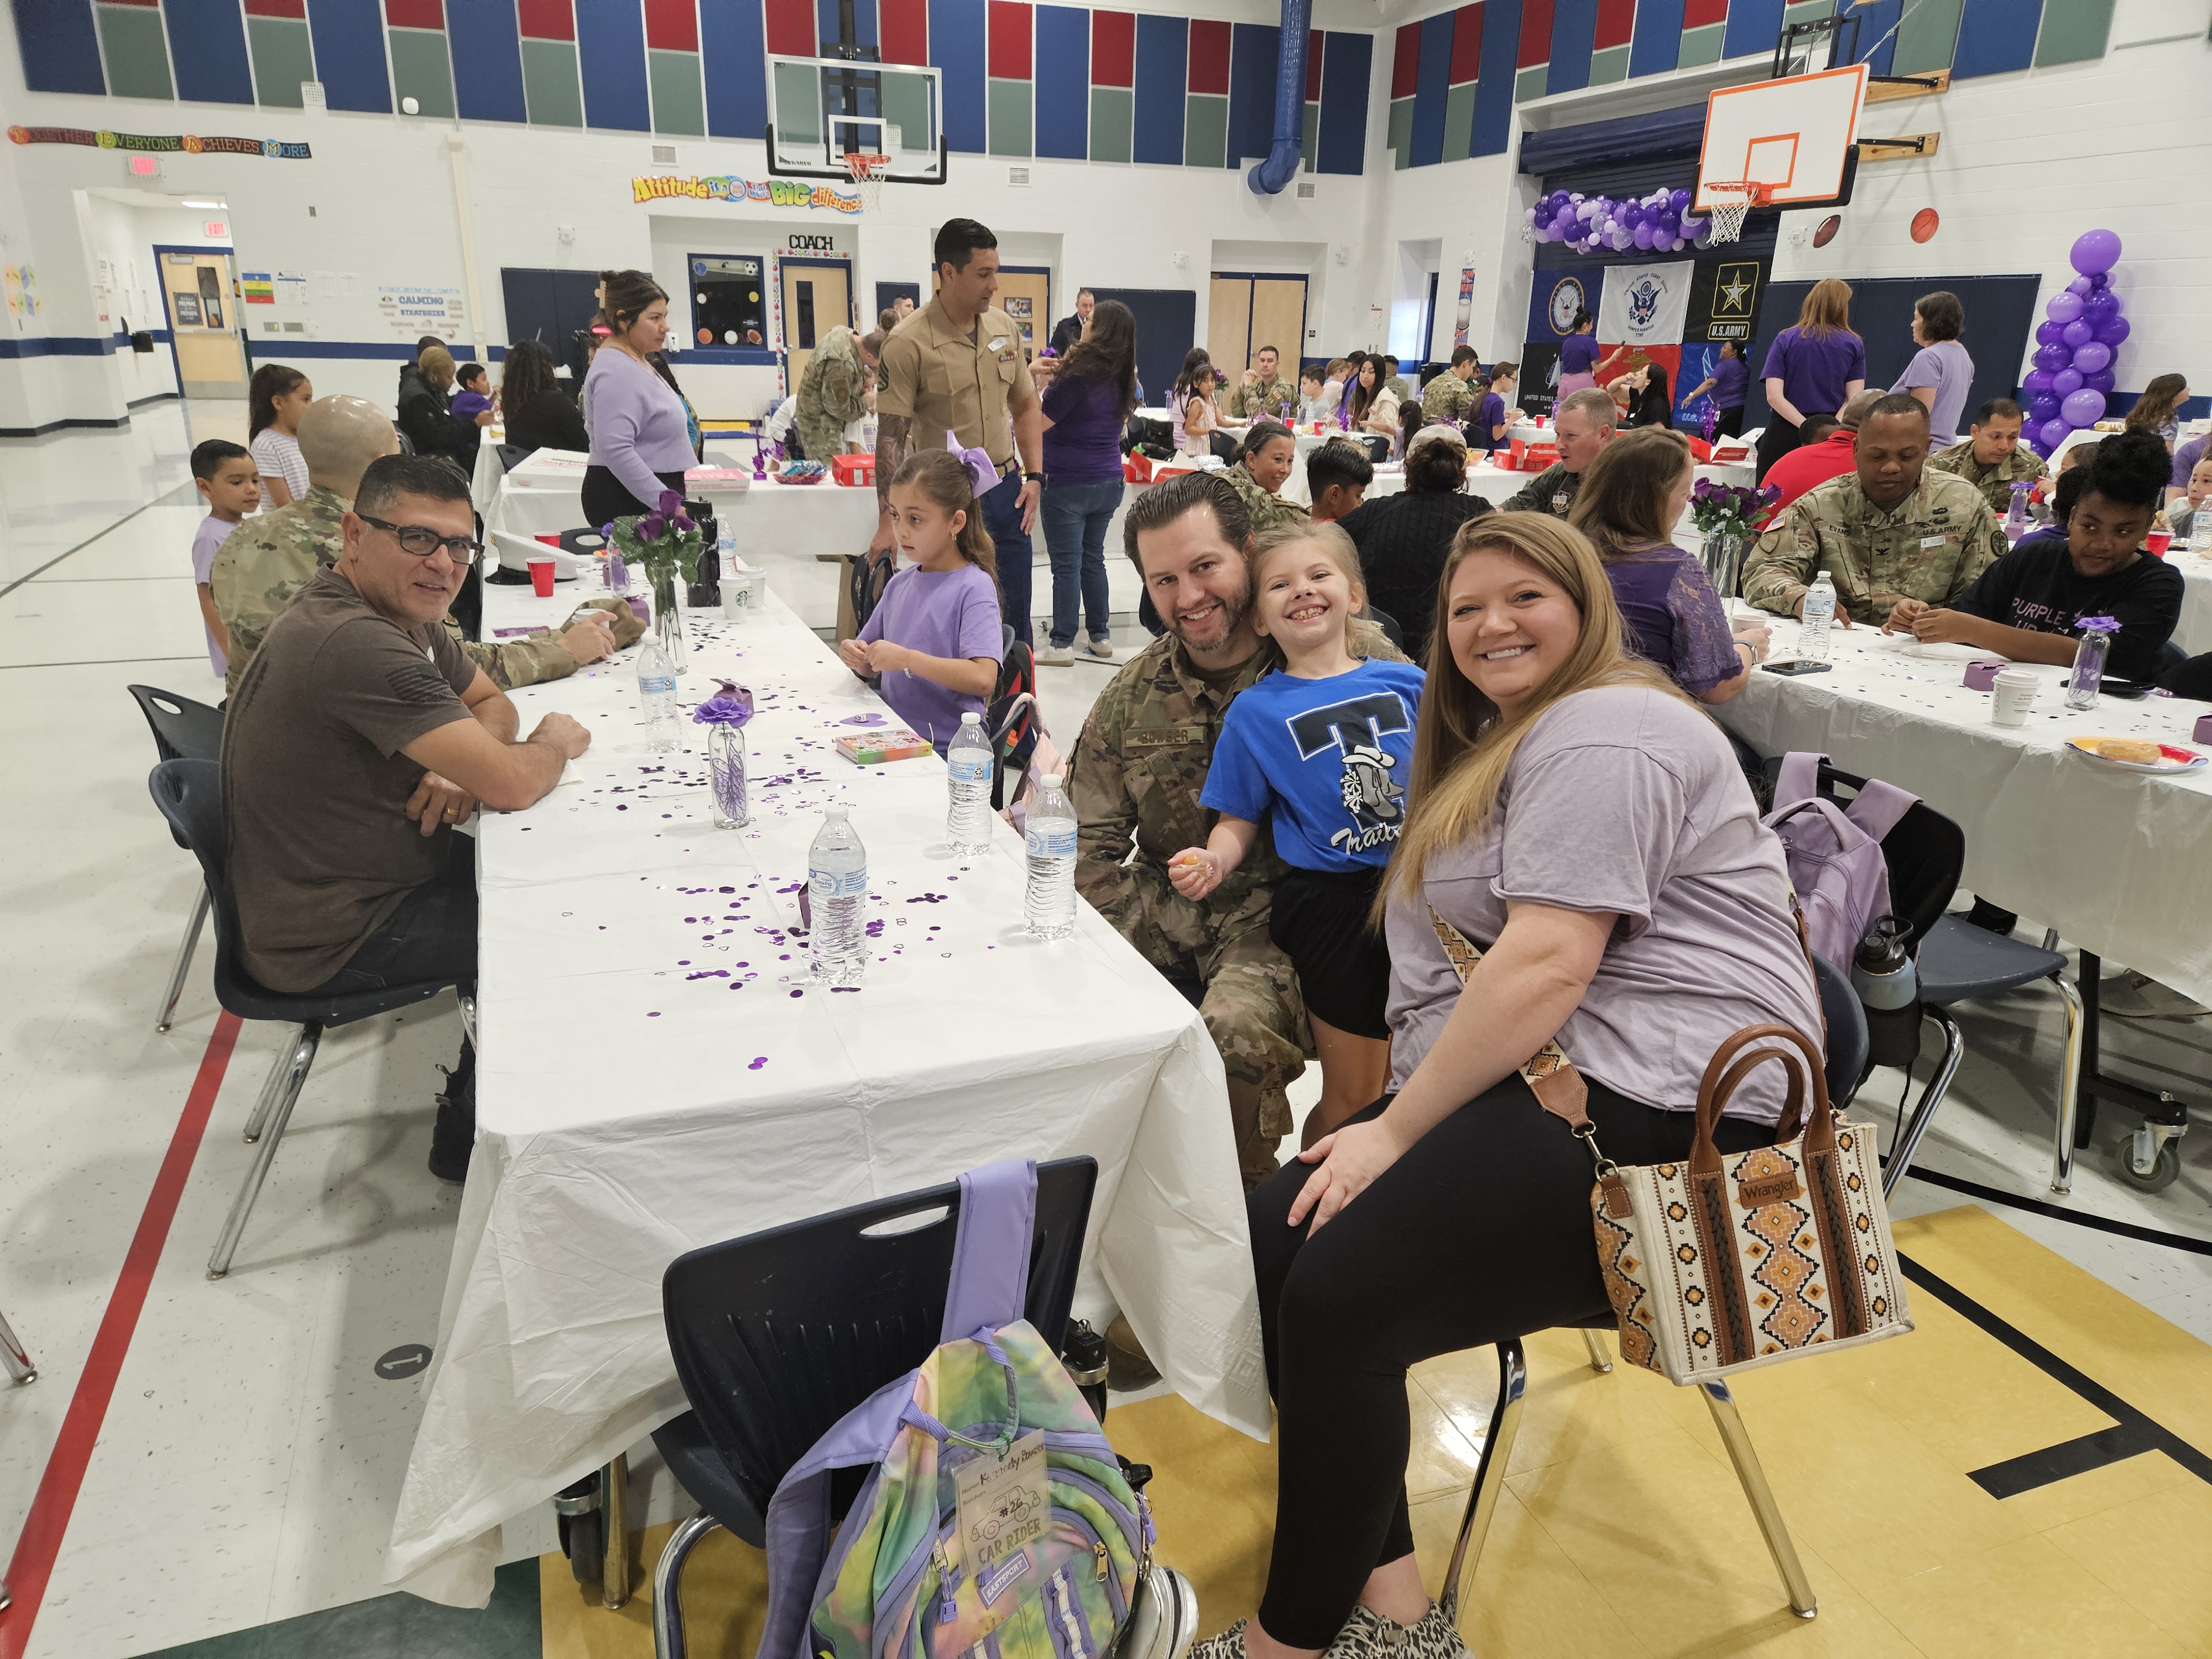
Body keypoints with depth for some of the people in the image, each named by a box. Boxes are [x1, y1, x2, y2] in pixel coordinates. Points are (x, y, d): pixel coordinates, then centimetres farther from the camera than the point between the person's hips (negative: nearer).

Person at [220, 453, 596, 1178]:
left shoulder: (401, 609, 1)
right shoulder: (353, 642, -31)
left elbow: (491, 702, 12)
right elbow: (514, 785, -33)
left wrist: (465, 765, -11)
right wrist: (556, 742, -9)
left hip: (365, 870, 9)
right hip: (331, 938, -9)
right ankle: (471, 1136, 17)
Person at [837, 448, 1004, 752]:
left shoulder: (974, 587, -7)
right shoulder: (899, 584, 13)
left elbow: (983, 678, -20)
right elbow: (872, 666, 24)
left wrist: (905, 658, -19)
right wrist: (857, 656, 0)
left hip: (946, 749, -6)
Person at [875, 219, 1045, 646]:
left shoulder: (1005, 328, 6)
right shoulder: (908, 344, -13)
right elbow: (891, 437, -14)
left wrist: (1034, 477, 6)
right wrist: (889, 522, -19)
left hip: (1006, 491, 5)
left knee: (1015, 618, 12)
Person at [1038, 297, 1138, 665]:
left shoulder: (1078, 376, -17)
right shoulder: (1121, 379, 6)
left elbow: (1036, 424, -14)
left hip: (1069, 483, -7)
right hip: (1109, 482, 7)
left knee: (1066, 564, 0)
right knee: (1093, 558, 16)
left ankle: (1062, 645, 5)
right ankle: (1101, 637, 21)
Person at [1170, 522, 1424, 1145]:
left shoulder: (1406, 682, 5)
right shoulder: (1255, 710, 0)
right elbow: (1240, 821, 2)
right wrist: (1213, 861, -18)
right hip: (1334, 908, -3)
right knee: (1352, 1100, 7)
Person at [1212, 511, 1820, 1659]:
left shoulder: (1601, 733, -9)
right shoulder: (1516, 738, 25)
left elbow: (1548, 962, -20)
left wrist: (1397, 1129, -14)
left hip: (1656, 1105, -10)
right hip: (1541, 1082, 10)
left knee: (1339, 1294, -24)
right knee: (1267, 1245, -5)